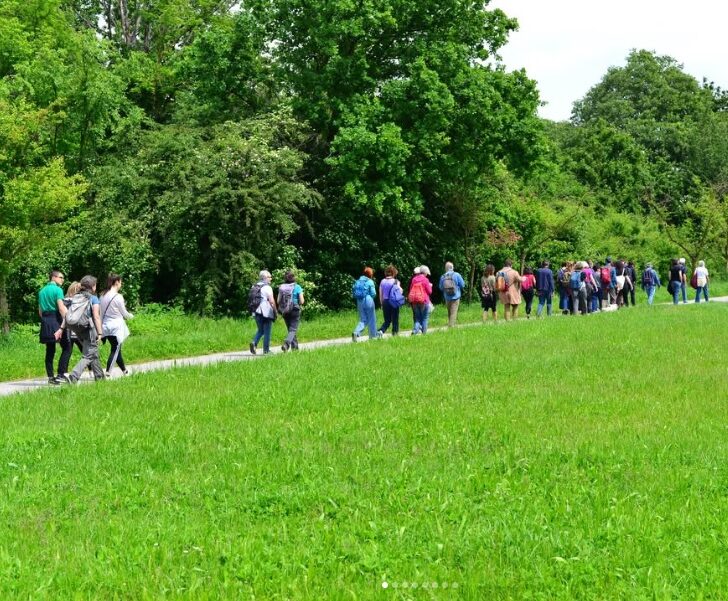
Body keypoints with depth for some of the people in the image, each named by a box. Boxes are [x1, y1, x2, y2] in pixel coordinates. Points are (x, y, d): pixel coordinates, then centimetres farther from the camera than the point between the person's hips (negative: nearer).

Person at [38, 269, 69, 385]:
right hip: (56, 320, -7)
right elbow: (61, 308, -16)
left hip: (45, 320, 7)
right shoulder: (57, 290, -7)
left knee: (50, 350, 9)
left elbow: (40, 311, 19)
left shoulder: (42, 291, 16)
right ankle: (60, 374, -12)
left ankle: (50, 377, 8)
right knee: (66, 347, -2)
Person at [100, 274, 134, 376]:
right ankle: (108, 373, -14)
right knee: (115, 350, -3)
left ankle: (125, 371, 29)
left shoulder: (103, 296, 4)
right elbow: (124, 313, -3)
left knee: (116, 350, 16)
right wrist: (131, 316, 18)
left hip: (106, 326, 7)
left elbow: (102, 312, 8)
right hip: (116, 326, -7)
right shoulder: (118, 297, -13)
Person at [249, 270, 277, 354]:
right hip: (266, 312, -6)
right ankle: (266, 350, 6)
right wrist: (275, 311, -5)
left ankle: (254, 342, -7)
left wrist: (253, 312, 17)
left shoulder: (254, 287, 10)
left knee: (260, 330, 17)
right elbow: (271, 301, -15)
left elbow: (251, 301, 12)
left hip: (256, 312, 6)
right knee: (267, 332, 3)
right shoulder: (267, 288, -10)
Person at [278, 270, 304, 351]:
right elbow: (301, 301, -11)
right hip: (295, 310, -4)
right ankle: (286, 343, -24)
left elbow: (278, 301, -1)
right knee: (293, 330, -1)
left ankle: (295, 347, 22)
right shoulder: (297, 287, -9)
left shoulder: (281, 287, 0)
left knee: (290, 329, 17)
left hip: (285, 311, 4)